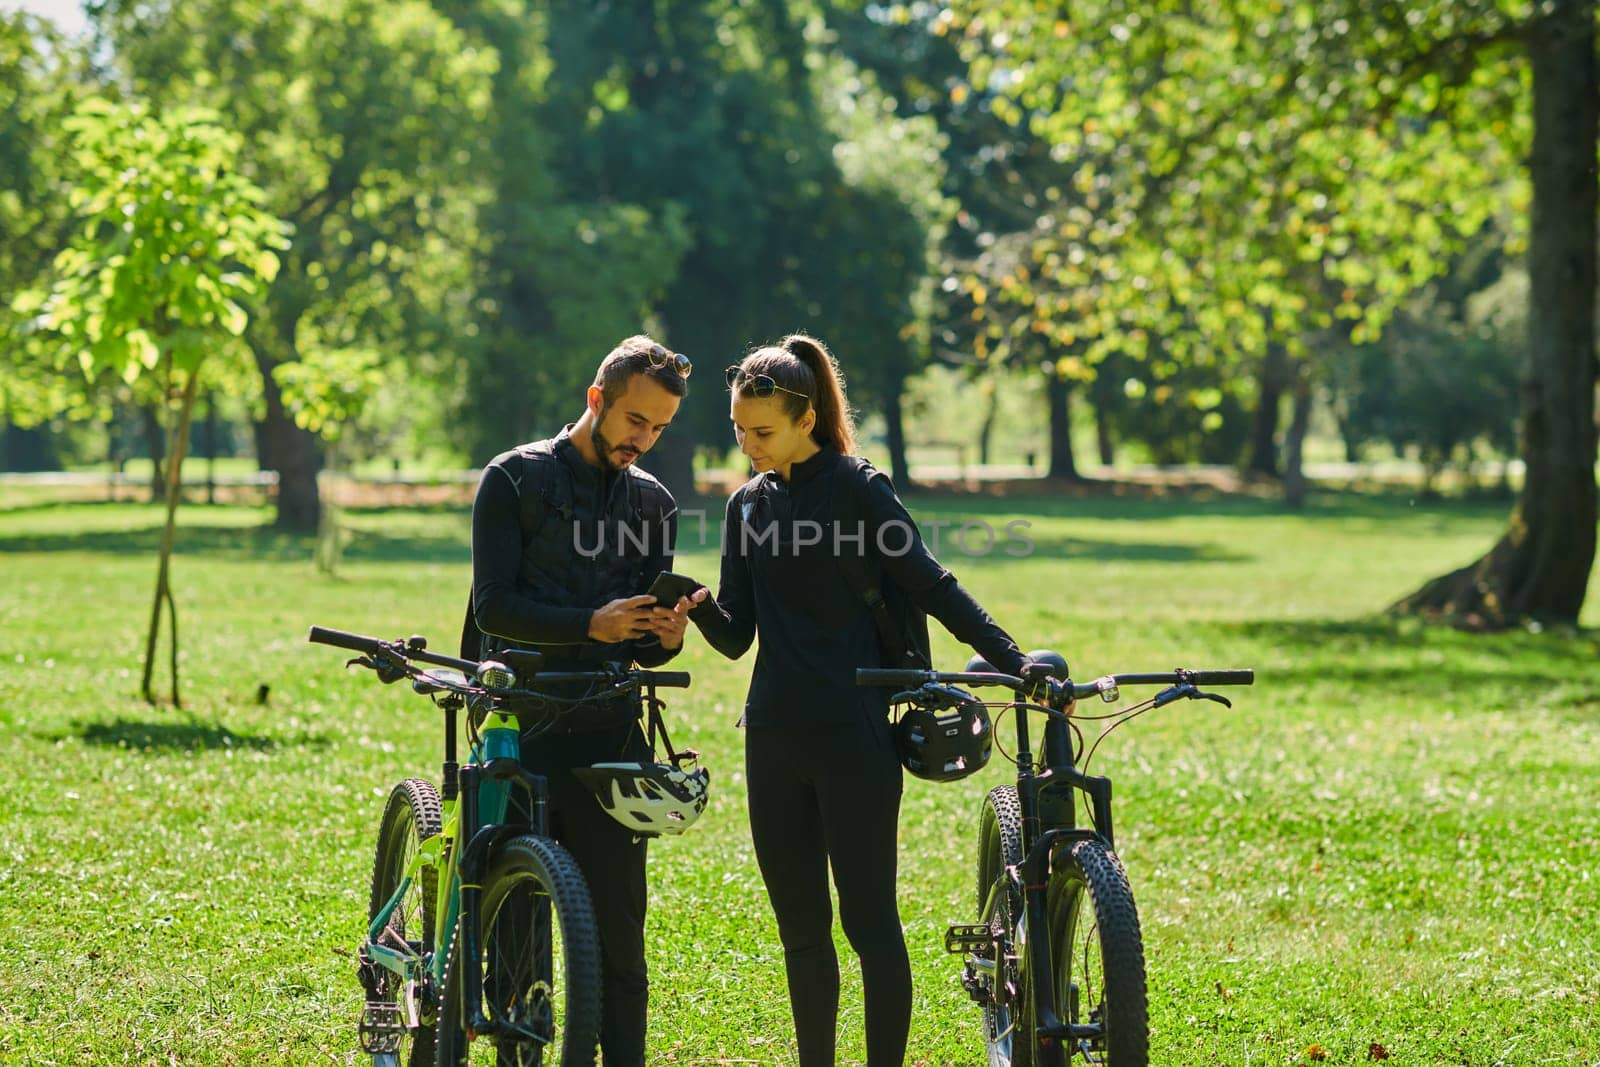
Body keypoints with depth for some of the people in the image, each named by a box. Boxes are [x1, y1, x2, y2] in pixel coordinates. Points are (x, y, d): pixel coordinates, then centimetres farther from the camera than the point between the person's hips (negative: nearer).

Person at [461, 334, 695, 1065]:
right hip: (518, 734, -3)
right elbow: (494, 605, -9)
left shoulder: (652, 503, 14)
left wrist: (665, 637, -10)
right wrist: (590, 625, -22)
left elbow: (643, 650, 14)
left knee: (617, 936, 0)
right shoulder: (515, 479, 1)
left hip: (608, 737, 3)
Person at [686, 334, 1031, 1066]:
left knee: (868, 919, -6)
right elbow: (738, 636, 9)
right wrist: (702, 610, -14)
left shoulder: (857, 491, -6)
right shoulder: (748, 504, 12)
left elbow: (932, 588, -7)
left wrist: (1015, 662, -16)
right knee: (799, 926, 9)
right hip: (774, 738, 6)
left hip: (851, 737, -6)